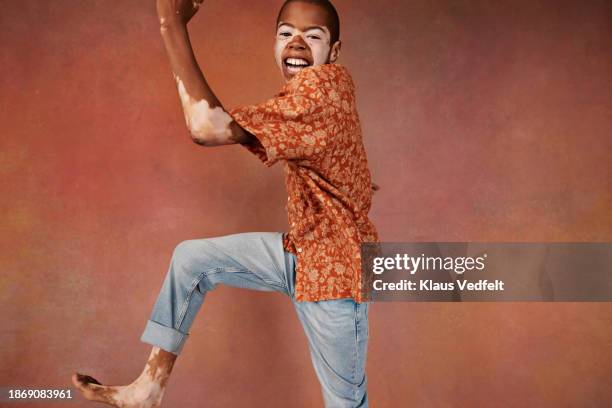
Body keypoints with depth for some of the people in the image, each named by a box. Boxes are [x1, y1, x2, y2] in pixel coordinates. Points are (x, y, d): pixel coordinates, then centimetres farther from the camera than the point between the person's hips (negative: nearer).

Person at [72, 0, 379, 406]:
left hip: (333, 270, -9)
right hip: (301, 251, 9)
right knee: (192, 257, 8)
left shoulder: (326, 85, -27)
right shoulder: (308, 92, 3)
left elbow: (209, 127, -35)